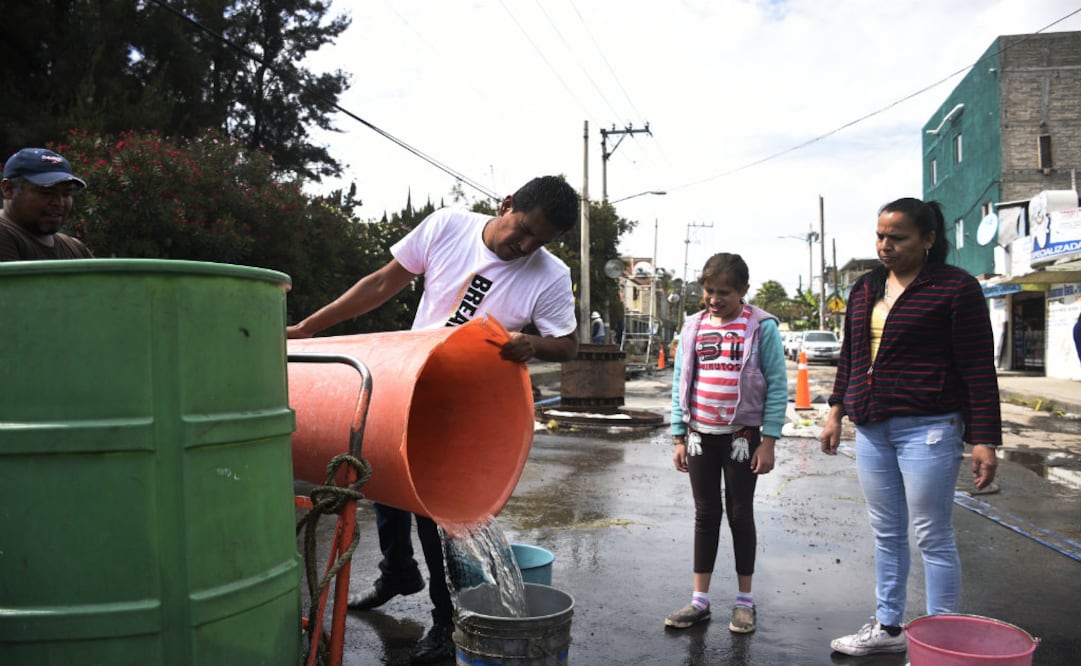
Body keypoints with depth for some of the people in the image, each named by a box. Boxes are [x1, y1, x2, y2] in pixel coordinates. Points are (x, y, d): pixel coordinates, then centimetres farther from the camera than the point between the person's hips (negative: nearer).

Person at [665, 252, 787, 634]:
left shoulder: (761, 327, -7)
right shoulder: (693, 327, 4)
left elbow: (776, 385, -7)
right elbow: (680, 383, 7)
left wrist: (769, 440, -11)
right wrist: (679, 437, 5)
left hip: (742, 435, -3)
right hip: (700, 435, 3)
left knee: (740, 515, 8)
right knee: (706, 515, 10)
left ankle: (745, 601, 22)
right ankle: (700, 601, 19)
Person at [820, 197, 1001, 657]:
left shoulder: (955, 288, -7)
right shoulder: (865, 290, 12)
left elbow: (978, 369, -9)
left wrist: (984, 440, -13)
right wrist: (837, 411, 16)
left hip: (926, 428, -6)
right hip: (871, 429, 7)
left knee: (933, 538, 2)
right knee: (886, 534, 15)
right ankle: (888, 627, 28)